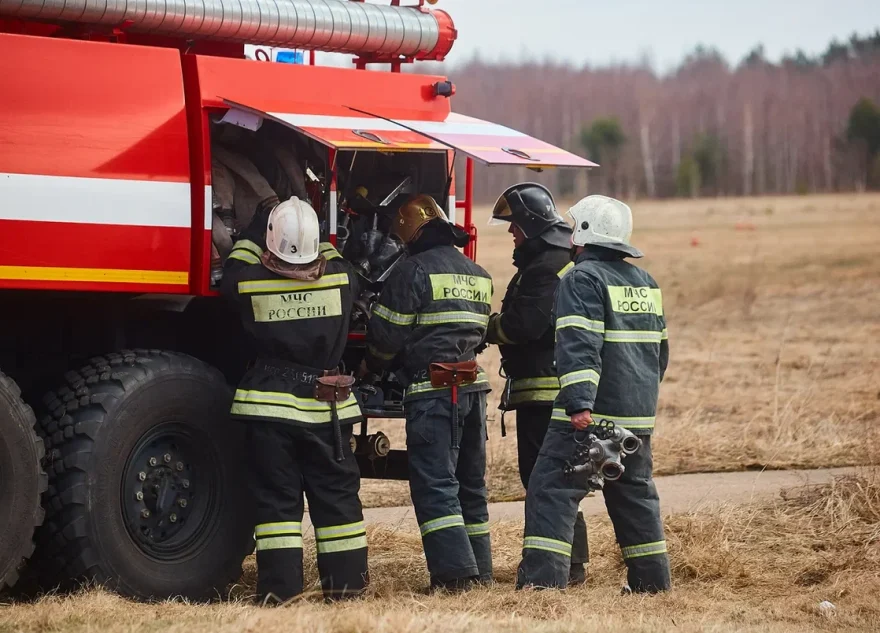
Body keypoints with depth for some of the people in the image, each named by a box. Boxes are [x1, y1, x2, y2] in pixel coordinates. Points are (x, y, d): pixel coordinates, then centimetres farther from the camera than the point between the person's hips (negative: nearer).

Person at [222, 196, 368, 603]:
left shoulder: (252, 282, -8)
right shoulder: (340, 279, -4)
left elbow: (232, 275, 16)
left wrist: (255, 230, 24)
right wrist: (320, 241, 33)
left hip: (270, 408, -1)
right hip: (326, 409, 1)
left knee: (277, 497, 2)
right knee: (336, 495, 9)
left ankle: (279, 587, -2)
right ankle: (346, 583, 11)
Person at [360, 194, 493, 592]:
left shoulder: (414, 271, -7)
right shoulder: (478, 276, 16)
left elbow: (386, 335, -5)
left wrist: (372, 365, 14)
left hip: (431, 392, -7)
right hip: (473, 388, 7)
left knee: (434, 484, -7)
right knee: (470, 483, 15)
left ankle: (454, 573, -15)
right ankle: (479, 570, 18)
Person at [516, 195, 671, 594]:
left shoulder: (583, 279, -9)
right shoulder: (645, 283, 17)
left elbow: (579, 346, -21)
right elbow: (660, 349, 26)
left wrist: (580, 403, -29)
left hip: (591, 414, -8)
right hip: (638, 416, 8)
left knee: (552, 489, -7)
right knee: (635, 493, 18)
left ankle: (543, 578, -16)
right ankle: (651, 579, 22)